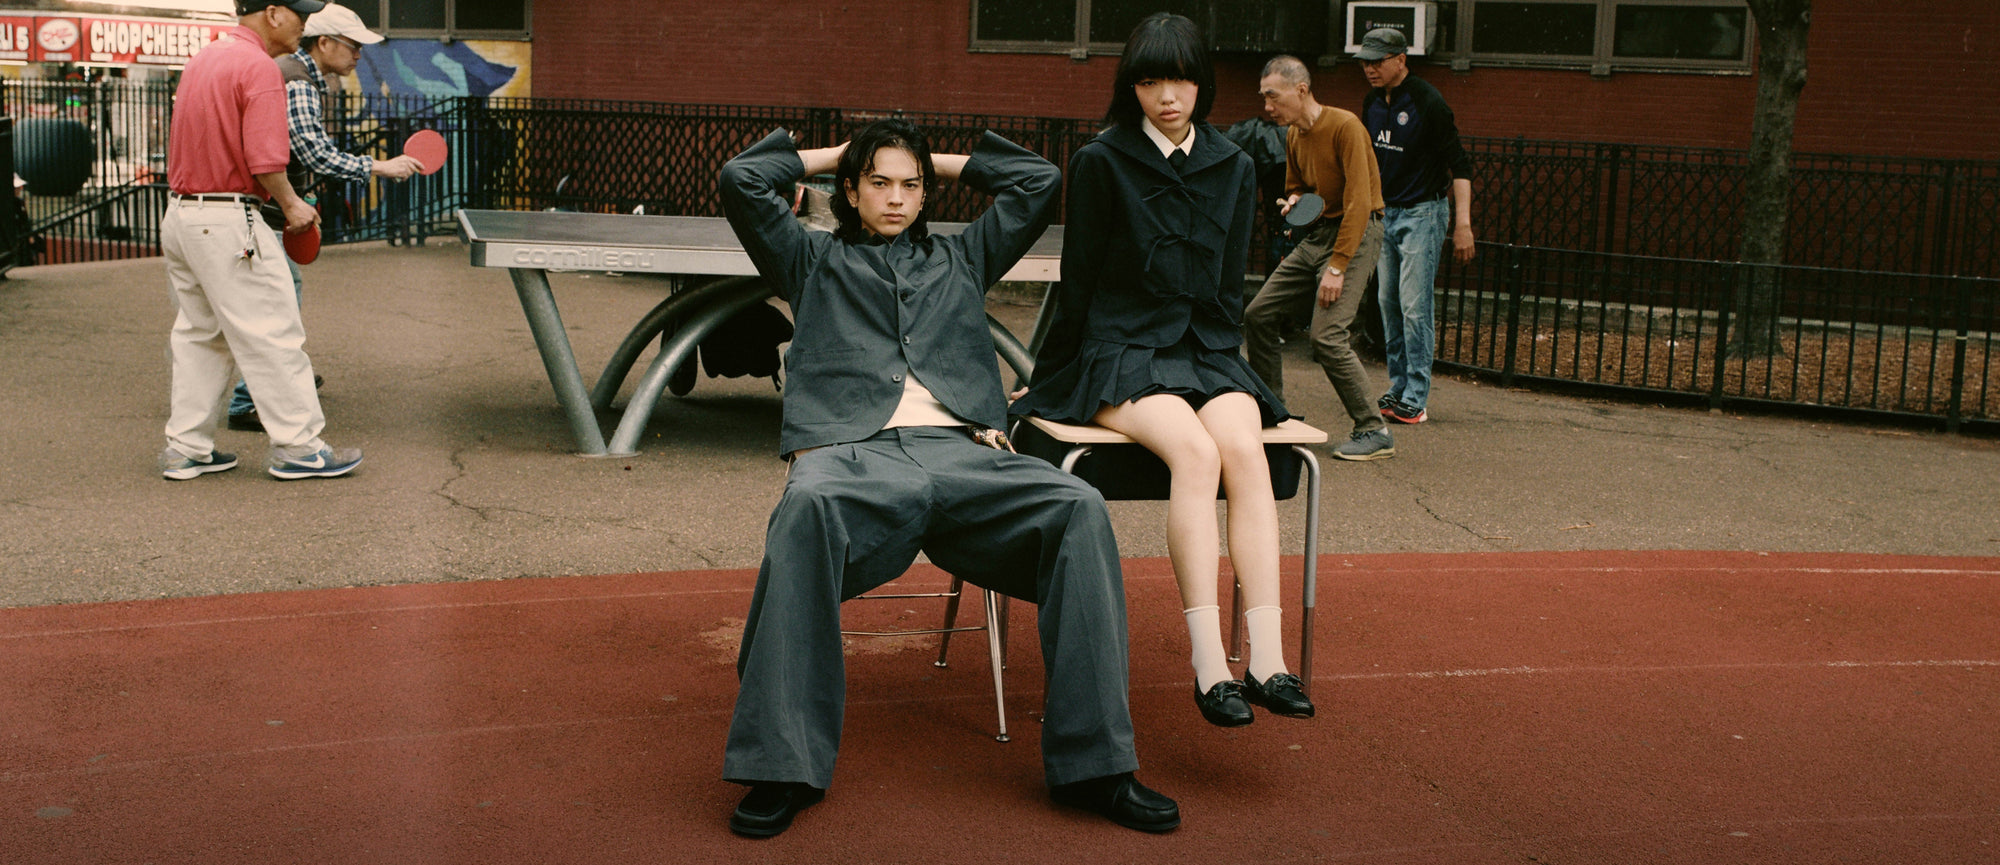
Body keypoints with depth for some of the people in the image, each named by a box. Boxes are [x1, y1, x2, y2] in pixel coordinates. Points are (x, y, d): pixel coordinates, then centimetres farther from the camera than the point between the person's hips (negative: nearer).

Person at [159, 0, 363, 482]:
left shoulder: (202, 59, 14)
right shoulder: (259, 67, -15)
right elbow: (265, 160, -21)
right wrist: (291, 206, -6)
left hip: (179, 215, 10)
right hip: (228, 222, -9)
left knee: (199, 336, 15)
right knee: (272, 336, -2)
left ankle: (186, 448, 18)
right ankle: (298, 446, 3)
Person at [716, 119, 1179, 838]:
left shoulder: (961, 259, 35)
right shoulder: (816, 262, 29)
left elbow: (1039, 180, 31)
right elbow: (742, 180, 20)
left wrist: (947, 161, 38)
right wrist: (831, 155, 31)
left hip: (962, 454, 2)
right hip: (854, 452, -2)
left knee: (1079, 508, -30)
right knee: (807, 510, -41)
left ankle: (1092, 761, -27)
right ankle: (782, 764, -38)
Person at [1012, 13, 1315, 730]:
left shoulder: (1233, 168, 13)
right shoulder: (1101, 163, 1)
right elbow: (1079, 283, 6)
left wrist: (1221, 363, 7)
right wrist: (1049, 377, 10)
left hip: (1205, 352, 4)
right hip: (1120, 352, -3)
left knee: (1245, 449, -30)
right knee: (1196, 452, -33)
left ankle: (1267, 657, -35)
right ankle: (1209, 664, -36)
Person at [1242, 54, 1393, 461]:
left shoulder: (1345, 126, -17)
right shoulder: (1294, 136, 10)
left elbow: (1358, 201, -21)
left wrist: (1338, 266, -25)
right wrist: (1293, 202, 0)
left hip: (1356, 233, -9)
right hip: (1315, 234, 9)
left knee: (1327, 336, -20)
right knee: (1258, 315, 5)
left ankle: (1375, 433, -11)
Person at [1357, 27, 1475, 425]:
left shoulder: (1427, 102, -14)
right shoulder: (1372, 103, 7)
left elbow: (1459, 165, -13)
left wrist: (1463, 223, -18)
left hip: (1422, 213, -7)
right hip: (1384, 213, 7)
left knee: (1415, 306, -9)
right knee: (1388, 303, 8)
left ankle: (1416, 400, -5)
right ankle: (1398, 389, 16)